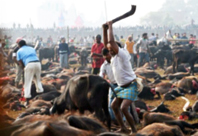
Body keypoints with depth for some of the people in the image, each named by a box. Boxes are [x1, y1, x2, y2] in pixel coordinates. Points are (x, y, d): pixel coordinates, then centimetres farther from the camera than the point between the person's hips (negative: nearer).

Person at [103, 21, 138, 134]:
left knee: (124, 108, -19)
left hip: (131, 86, -10)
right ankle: (123, 128, 16)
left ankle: (134, 130, -9)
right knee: (114, 105, 10)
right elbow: (106, 43, 13)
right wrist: (105, 29, 4)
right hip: (122, 87, 10)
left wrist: (110, 27, -17)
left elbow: (112, 41, -26)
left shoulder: (122, 54, -16)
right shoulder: (114, 57, 7)